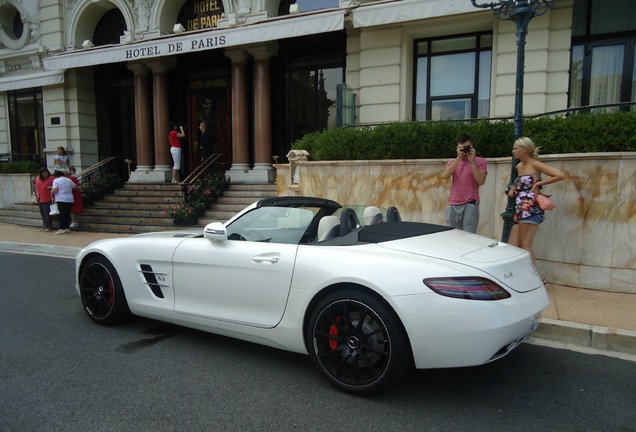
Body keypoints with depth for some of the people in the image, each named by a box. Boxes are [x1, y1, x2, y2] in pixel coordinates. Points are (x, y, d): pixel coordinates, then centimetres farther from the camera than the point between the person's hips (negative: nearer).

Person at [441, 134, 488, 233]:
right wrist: (458, 158, -8)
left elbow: (481, 181, -9)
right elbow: (444, 175, -6)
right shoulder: (452, 162, 15)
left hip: (470, 205, -3)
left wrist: (472, 161, -10)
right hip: (453, 205, 4)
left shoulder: (480, 161, 5)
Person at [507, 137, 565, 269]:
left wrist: (538, 184, -11)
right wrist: (513, 189, 14)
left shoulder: (535, 164, -5)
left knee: (525, 246, -7)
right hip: (520, 210, 8)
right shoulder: (519, 166, 16)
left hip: (530, 209, -8)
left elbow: (560, 175, -14)